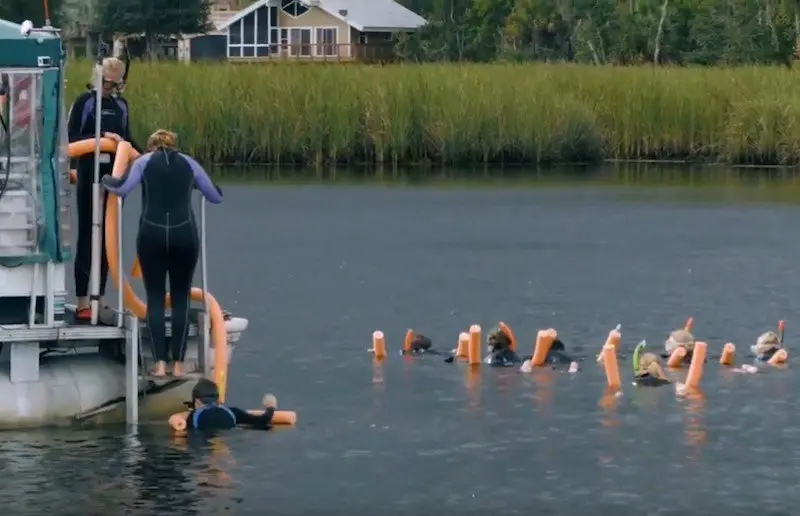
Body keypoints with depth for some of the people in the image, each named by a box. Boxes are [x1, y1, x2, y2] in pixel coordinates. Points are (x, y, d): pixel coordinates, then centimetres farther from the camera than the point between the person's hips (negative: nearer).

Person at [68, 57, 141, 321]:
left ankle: (99, 299, 15)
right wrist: (102, 136, -23)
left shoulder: (120, 105, 11)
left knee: (107, 238, 8)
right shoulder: (84, 102, -7)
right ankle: (82, 304, -2)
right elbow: (71, 139, -12)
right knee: (87, 238, -4)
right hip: (90, 175, -6)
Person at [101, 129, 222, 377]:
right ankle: (178, 364, 5)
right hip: (184, 235, 1)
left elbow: (121, 187, -7)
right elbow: (216, 196, 19)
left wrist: (106, 179, 13)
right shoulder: (189, 163, 13)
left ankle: (160, 363, 0)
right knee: (181, 298, 8)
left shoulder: (144, 161, 8)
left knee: (155, 298, 6)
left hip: (152, 234, -1)